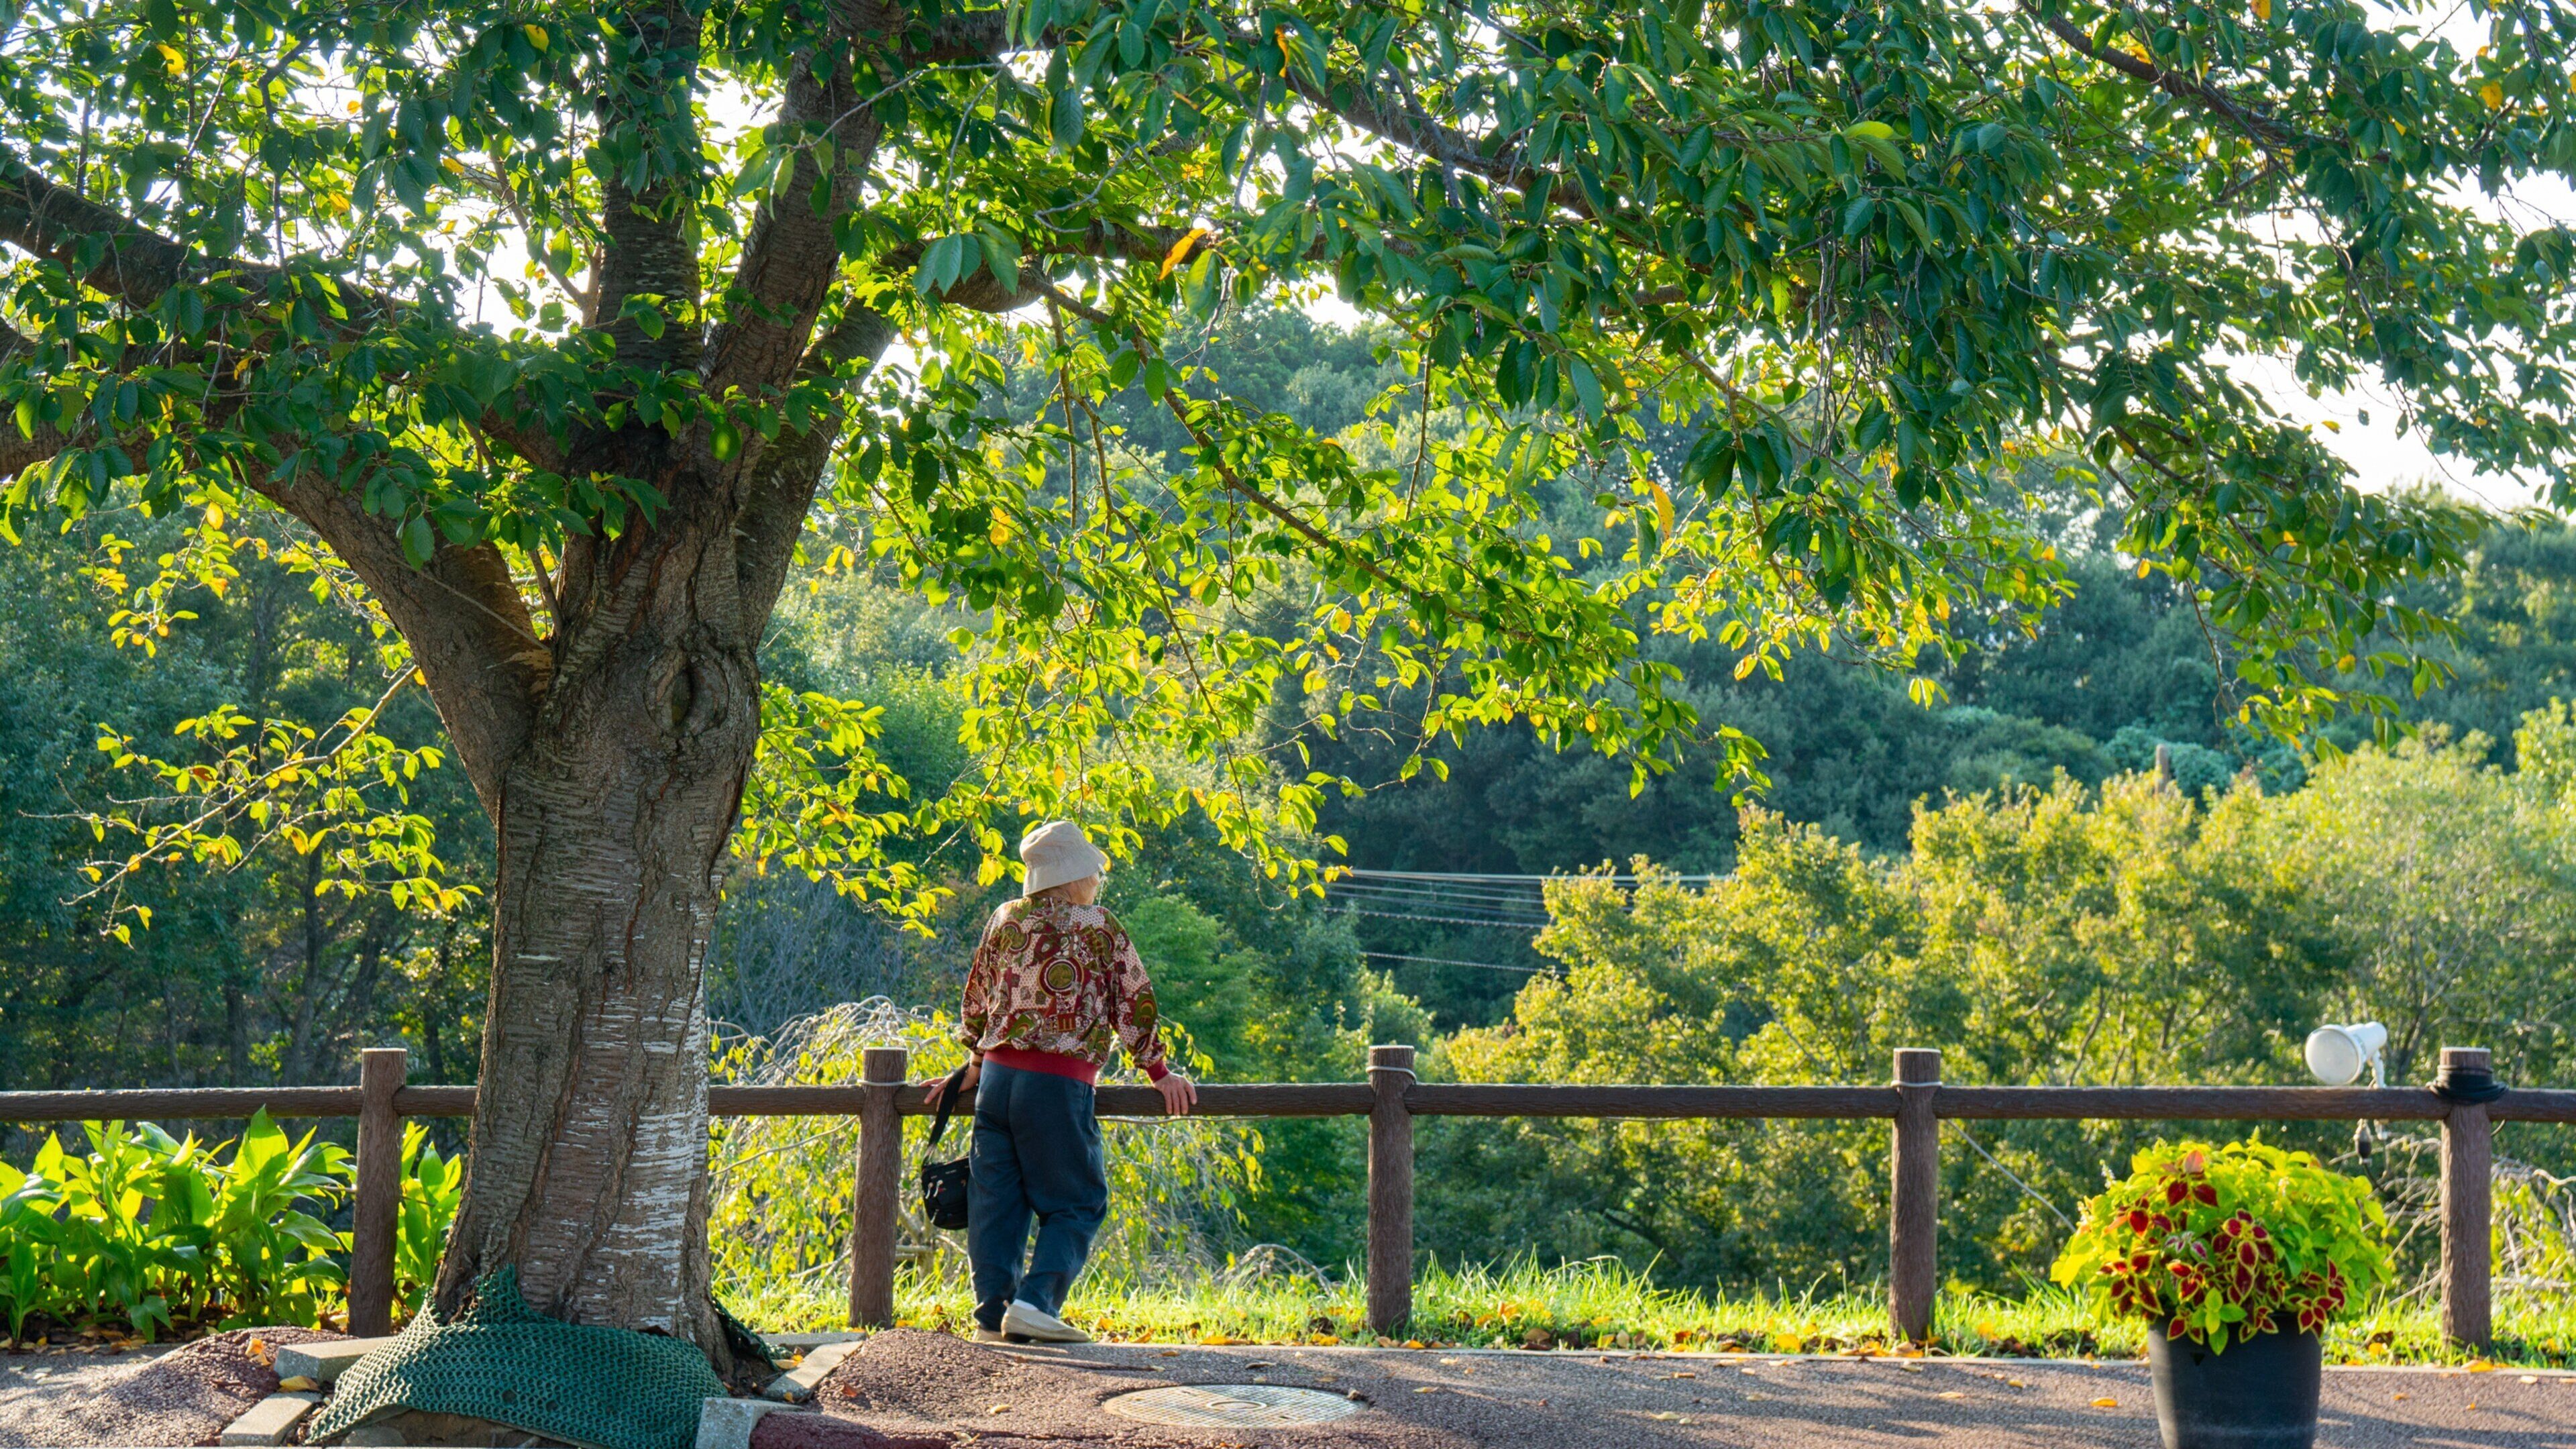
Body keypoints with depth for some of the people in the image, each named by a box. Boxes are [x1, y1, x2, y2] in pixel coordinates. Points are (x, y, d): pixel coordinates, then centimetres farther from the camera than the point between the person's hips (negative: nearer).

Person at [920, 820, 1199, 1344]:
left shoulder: (1005, 920, 12)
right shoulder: (1100, 927, 0)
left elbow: (975, 1002, 19)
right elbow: (1135, 1004, 4)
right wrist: (1159, 1072, 14)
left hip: (997, 1077, 5)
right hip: (1058, 1084, -5)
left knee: (996, 1202, 9)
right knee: (1074, 1203, 2)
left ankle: (992, 1314, 6)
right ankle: (1034, 1301, -14)